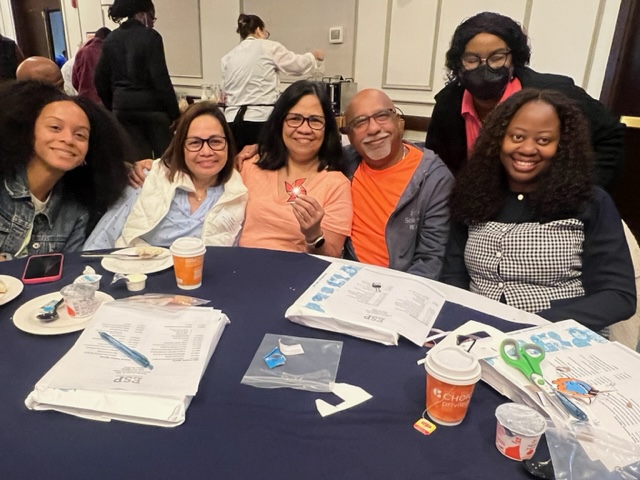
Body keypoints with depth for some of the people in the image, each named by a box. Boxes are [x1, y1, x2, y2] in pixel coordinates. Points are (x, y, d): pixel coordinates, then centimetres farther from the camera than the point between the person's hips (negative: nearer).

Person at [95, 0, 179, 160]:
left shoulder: (111, 39, 10)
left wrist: (111, 106, 20)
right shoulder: (150, 37, -8)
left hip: (122, 106, 6)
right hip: (150, 105, -6)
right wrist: (175, 113, -11)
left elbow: (100, 78, 10)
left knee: (138, 158, 10)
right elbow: (161, 79, -14)